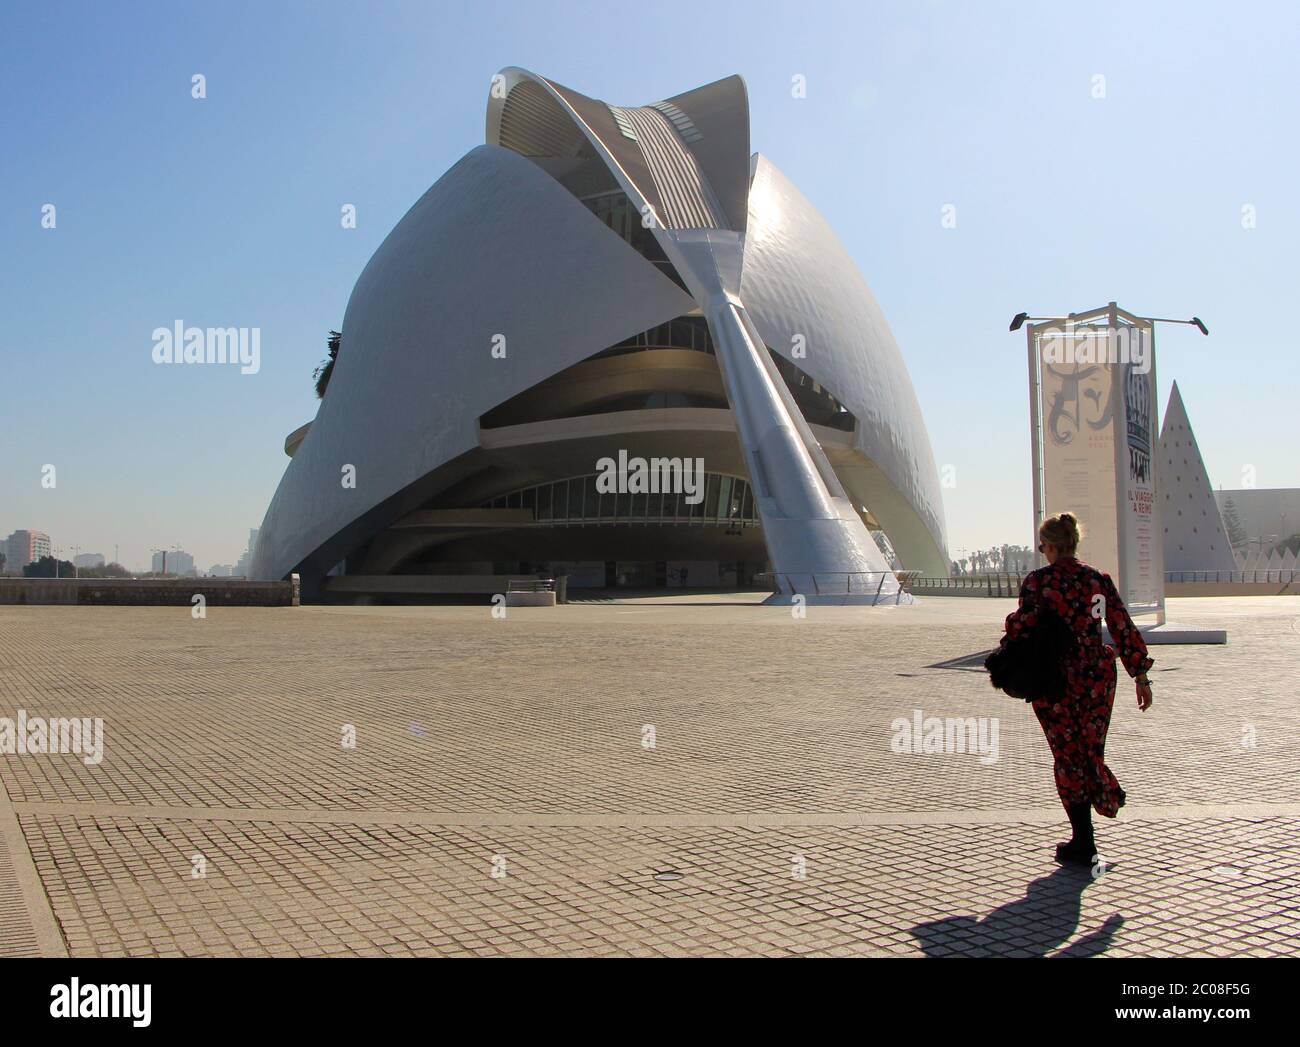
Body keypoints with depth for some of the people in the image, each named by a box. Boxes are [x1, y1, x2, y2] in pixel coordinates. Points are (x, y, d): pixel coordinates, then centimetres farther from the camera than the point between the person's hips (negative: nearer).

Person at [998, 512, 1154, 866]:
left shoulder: (1038, 581, -9)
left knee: (1068, 756, 6)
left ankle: (1083, 843, 10)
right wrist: (1141, 677, 8)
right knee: (1091, 748, 22)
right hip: (1097, 677, 3)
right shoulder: (1099, 579, 3)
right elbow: (1124, 629, 3)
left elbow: (1022, 628, -14)